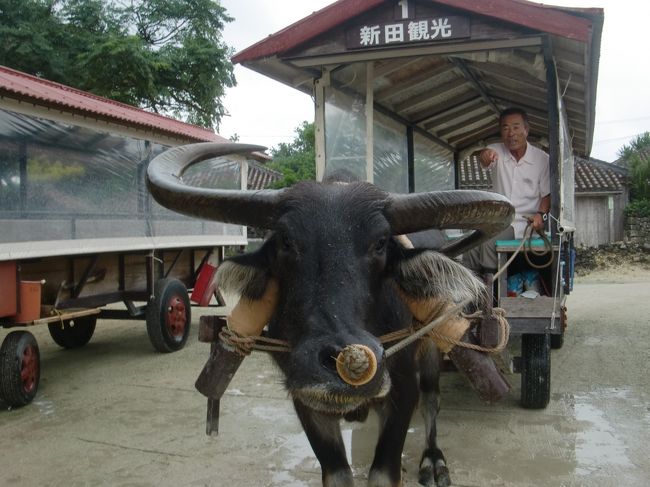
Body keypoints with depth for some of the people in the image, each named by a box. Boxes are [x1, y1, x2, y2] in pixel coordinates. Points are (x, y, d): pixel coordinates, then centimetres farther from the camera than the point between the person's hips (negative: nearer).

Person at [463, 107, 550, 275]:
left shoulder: (542, 159, -2)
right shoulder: (497, 151, 2)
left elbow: (547, 194, 4)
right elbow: (484, 160, -22)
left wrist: (541, 214, -16)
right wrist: (485, 154, -48)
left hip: (523, 222, -3)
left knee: (490, 244, -29)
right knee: (471, 249, -22)